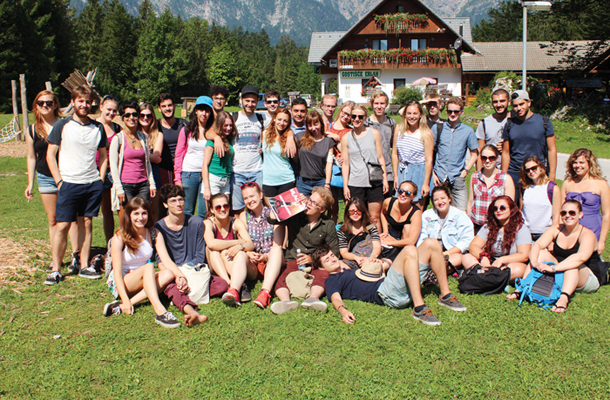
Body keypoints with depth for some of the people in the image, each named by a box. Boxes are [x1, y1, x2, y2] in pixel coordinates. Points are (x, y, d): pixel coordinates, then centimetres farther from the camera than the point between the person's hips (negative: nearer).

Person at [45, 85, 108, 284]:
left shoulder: (98, 128, 8)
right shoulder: (62, 125, 0)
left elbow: (103, 156, 16)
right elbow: (50, 155, 1)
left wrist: (101, 180, 5)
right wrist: (59, 181, -6)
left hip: (93, 184, 3)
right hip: (69, 183, -3)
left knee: (88, 223, 7)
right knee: (62, 225, -1)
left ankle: (84, 266, 16)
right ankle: (56, 270, 8)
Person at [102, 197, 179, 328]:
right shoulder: (120, 237, -14)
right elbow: (117, 273, -19)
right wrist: (125, 300, -30)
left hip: (143, 282, 5)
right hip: (120, 284, -5)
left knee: (168, 274, -26)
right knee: (148, 267, -33)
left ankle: (121, 307, -34)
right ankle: (160, 312, -50)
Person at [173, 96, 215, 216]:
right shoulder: (187, 130, 5)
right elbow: (179, 154, 5)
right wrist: (177, 178, 1)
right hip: (188, 174, 0)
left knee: (204, 213, 0)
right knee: (187, 212, 3)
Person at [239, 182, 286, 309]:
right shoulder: (244, 216, 11)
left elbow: (278, 245, -6)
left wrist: (265, 256, -26)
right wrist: (248, 254, -22)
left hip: (270, 262, -1)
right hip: (252, 266, 2)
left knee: (277, 250, -32)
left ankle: (265, 292, -51)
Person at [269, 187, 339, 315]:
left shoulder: (328, 225, 5)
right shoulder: (295, 216, 4)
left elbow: (334, 251, 6)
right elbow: (271, 219, -2)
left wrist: (313, 259, -9)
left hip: (316, 264, 0)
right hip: (293, 261, 0)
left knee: (323, 274, -35)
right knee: (281, 277, -32)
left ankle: (313, 298, -59)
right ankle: (286, 300, -59)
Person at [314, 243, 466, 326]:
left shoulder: (351, 270, 35)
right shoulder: (332, 281, 12)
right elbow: (336, 298, -9)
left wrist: (377, 264, 14)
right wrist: (343, 311, -33)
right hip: (386, 293, -8)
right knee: (409, 251, -30)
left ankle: (445, 295, 1)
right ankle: (419, 308, -35)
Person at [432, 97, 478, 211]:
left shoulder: (468, 131, 5)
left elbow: (474, 154, 11)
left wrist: (465, 171, -2)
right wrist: (433, 173, -1)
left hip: (457, 177, 0)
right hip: (440, 177, 0)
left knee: (462, 212, -6)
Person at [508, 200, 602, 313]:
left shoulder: (587, 234, -15)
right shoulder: (555, 230, -1)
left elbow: (581, 257, -35)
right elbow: (537, 245, -15)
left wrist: (554, 268, -47)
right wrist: (534, 262, -38)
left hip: (589, 279, -4)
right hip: (559, 277, 4)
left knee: (572, 265, -34)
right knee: (542, 253, -17)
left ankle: (564, 298, -57)